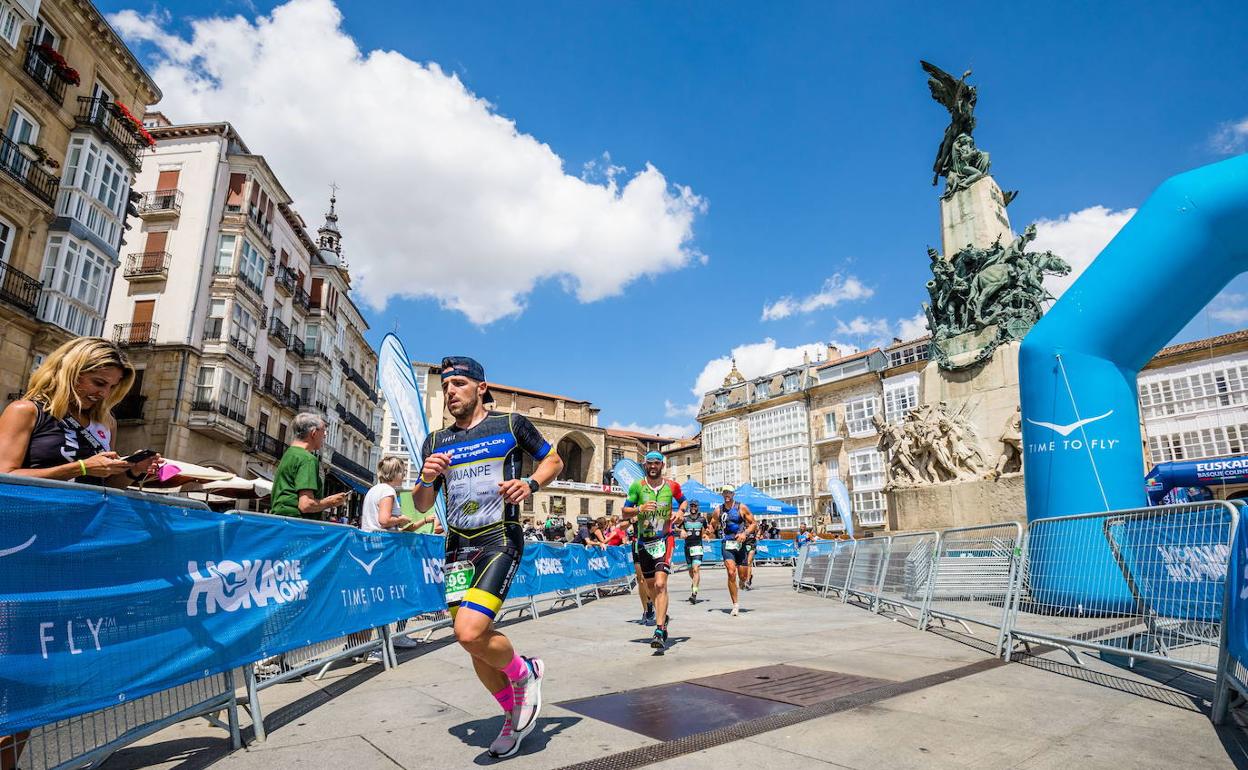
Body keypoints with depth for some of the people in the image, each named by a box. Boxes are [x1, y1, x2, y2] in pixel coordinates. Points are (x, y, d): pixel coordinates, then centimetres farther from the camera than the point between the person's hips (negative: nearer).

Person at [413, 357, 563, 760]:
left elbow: (553, 460, 9)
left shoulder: (511, 424, 0)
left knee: (469, 633, -22)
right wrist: (427, 478, -8)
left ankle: (524, 674, 9)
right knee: (476, 643, 10)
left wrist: (530, 484, -10)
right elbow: (421, 504, 13)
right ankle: (515, 714, 33)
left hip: (500, 538, -5)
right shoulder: (436, 441, 12)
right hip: (457, 546, 6)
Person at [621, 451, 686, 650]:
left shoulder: (672, 486, 1)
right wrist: (640, 509, -18)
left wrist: (680, 512, 0)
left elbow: (683, 501, 20)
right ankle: (662, 615, 41)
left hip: (664, 539, -2)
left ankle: (660, 632, -18)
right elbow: (624, 511, 0)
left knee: (660, 584, -17)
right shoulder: (637, 486, -1)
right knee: (650, 585, 14)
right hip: (644, 541, 2)